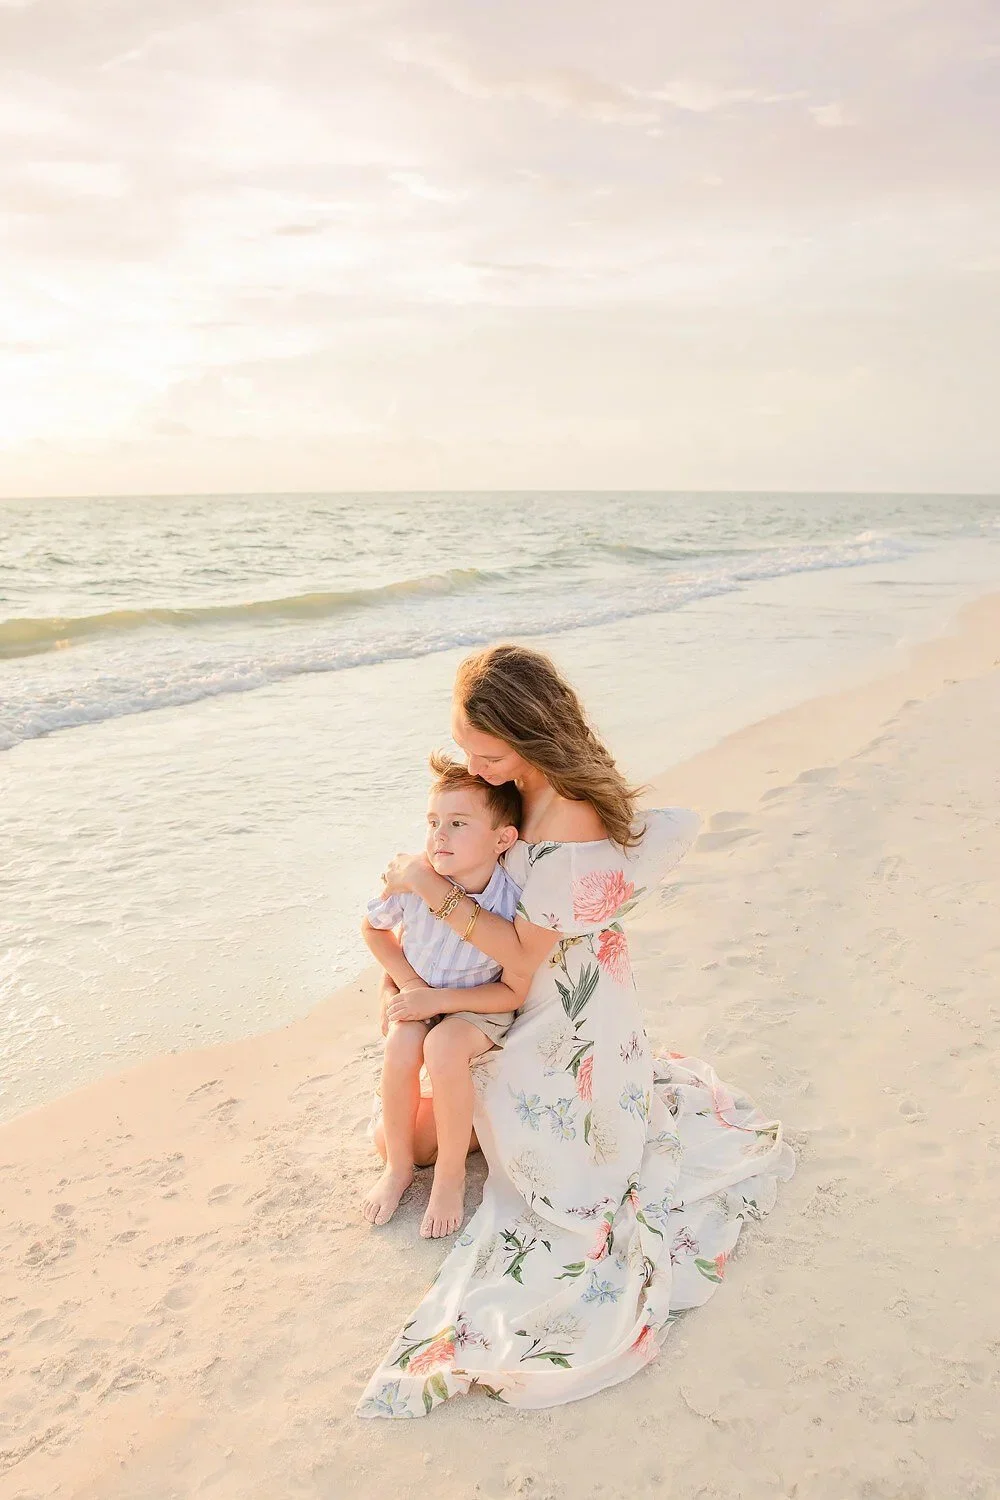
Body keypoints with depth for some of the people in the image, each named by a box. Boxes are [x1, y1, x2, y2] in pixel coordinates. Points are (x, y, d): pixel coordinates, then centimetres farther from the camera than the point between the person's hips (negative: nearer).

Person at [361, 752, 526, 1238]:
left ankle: (450, 1175, -6)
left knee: (443, 1047, -31)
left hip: (479, 1003, -2)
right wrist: (408, 982, -9)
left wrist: (439, 999, -25)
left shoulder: (514, 902, -27)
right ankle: (398, 1165, 1)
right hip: (415, 991, 2)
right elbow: (373, 928, 1)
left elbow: (513, 993, -18)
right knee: (401, 1046, -26)